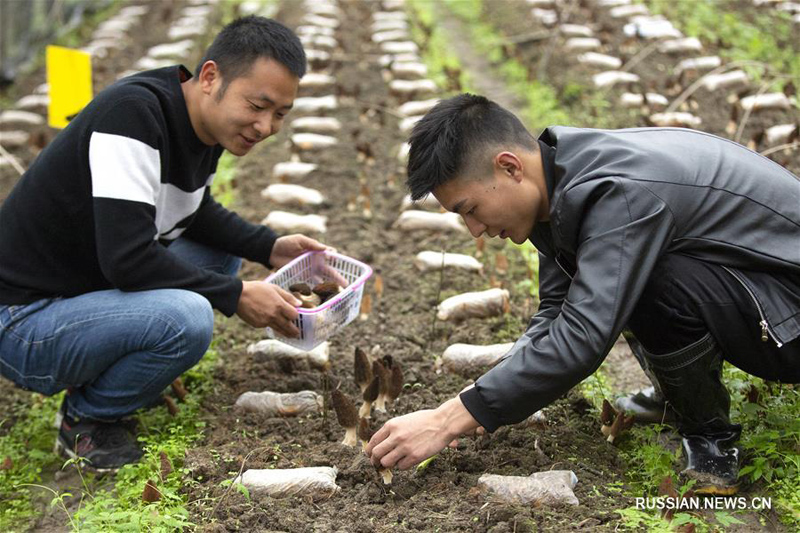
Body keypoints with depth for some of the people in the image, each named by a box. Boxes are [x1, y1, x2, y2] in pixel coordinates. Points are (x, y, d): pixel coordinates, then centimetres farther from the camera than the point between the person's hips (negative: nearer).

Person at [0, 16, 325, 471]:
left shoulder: (209, 123, 1)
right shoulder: (133, 113, -26)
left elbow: (194, 211, 20)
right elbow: (126, 258, -30)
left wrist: (270, 248, 5)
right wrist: (235, 296, -20)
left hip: (93, 288, 9)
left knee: (222, 249, 14)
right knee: (185, 318, -31)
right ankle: (87, 418, -2)